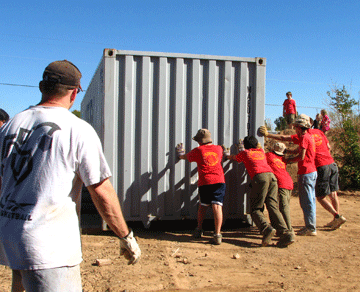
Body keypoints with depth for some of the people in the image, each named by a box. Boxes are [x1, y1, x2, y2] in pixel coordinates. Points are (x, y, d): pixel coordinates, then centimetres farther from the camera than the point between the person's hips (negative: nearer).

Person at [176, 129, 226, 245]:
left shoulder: (198, 150, 6)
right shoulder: (219, 148, 14)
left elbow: (185, 157, 25)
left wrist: (180, 153, 46)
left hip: (205, 182, -1)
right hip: (219, 181, 1)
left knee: (203, 206, 17)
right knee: (217, 206, -7)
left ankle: (199, 229, 30)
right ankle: (217, 234, -15)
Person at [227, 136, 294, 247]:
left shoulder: (244, 153, 21)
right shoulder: (261, 151, 31)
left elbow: (234, 158, 42)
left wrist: (229, 156, 65)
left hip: (259, 177, -4)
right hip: (272, 176, 4)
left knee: (255, 209, 0)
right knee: (273, 207, 0)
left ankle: (267, 229, -27)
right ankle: (285, 233, -17)